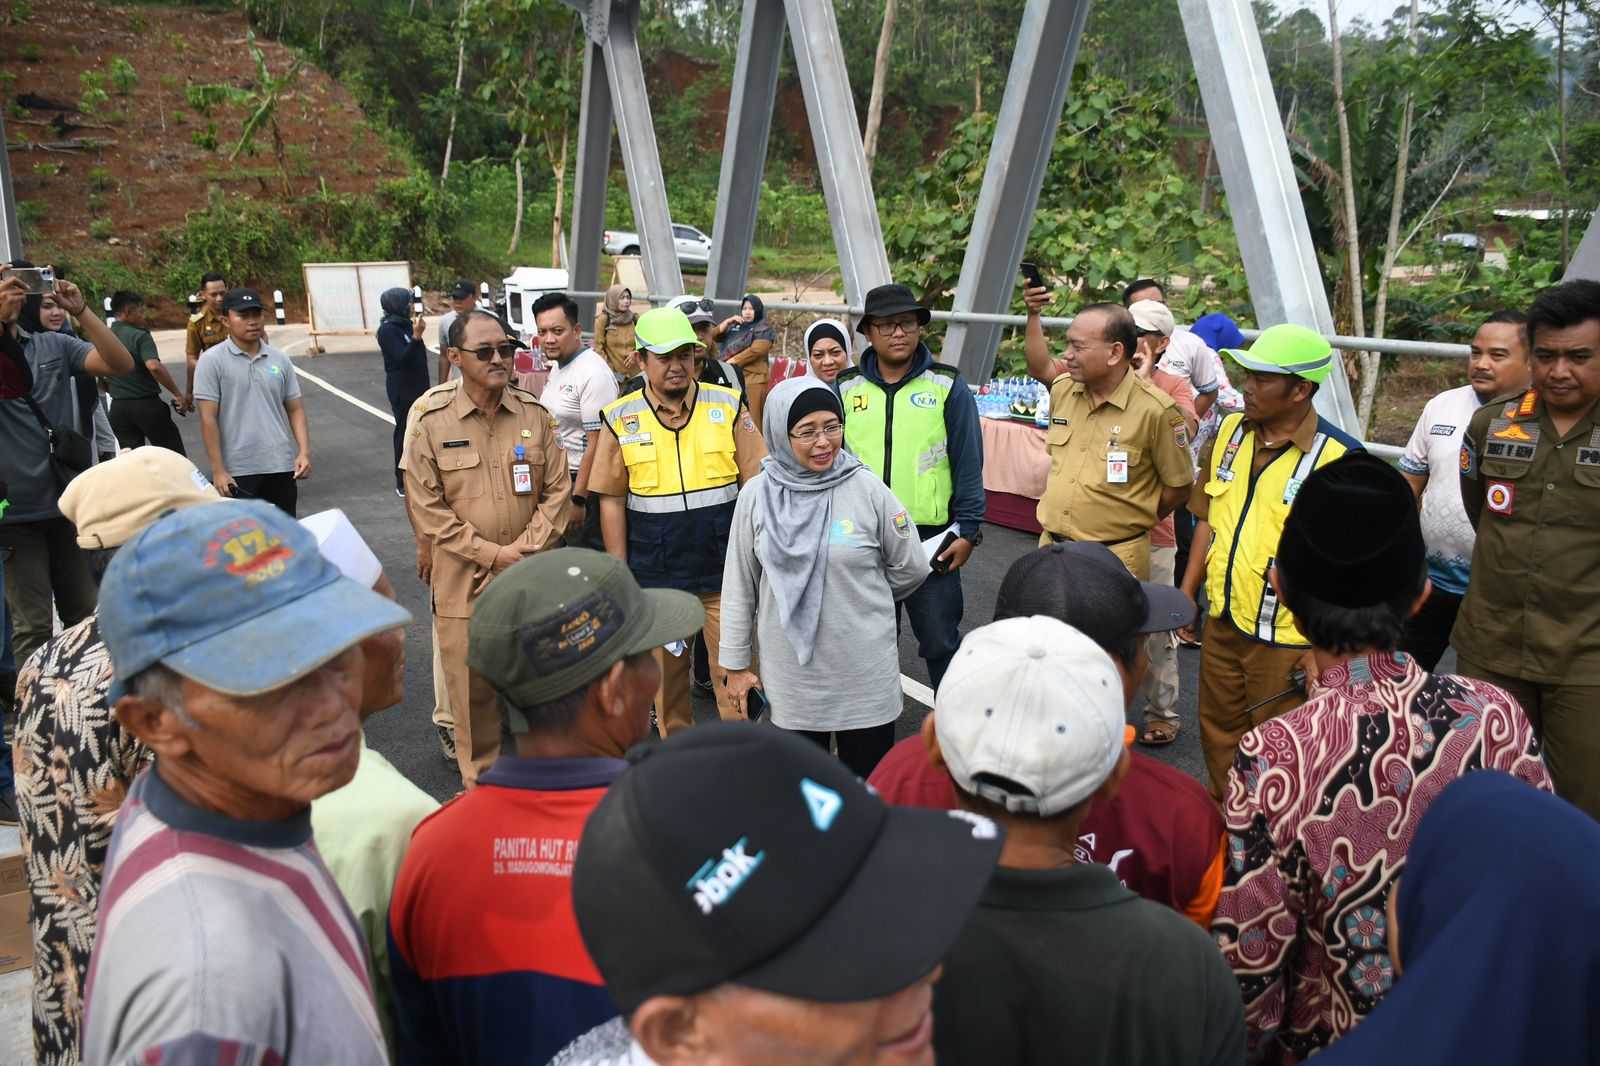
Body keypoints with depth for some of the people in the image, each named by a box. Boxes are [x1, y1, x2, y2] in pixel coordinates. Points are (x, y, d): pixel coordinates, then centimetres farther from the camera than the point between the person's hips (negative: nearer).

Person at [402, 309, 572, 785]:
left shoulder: (534, 414, 3)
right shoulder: (432, 419, -5)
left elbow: (558, 490, 4)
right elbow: (426, 507, -6)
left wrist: (526, 550, -8)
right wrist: (491, 554, -11)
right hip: (464, 582, -2)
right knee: (472, 688, 5)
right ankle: (481, 783, 24)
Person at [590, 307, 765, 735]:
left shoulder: (727, 407, -1)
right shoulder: (621, 419, -1)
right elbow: (612, 500, 3)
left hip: (724, 570, -1)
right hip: (656, 575, 1)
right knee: (666, 673, 13)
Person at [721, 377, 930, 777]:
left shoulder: (867, 490, -9)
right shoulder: (757, 495, -5)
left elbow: (911, 569, 3)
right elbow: (739, 585, 3)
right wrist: (736, 662, 5)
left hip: (864, 670, -1)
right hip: (790, 673, 1)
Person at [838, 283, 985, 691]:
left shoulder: (948, 387, -3)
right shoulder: (844, 389, 3)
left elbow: (968, 464, -2)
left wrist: (968, 530, -6)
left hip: (931, 539, -3)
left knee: (940, 641, 6)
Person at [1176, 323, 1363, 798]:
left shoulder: (1339, 457, -17)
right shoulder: (1230, 431, 2)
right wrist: (1187, 593, 12)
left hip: (1287, 638, -6)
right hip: (1223, 623, 6)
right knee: (1219, 739, 21)